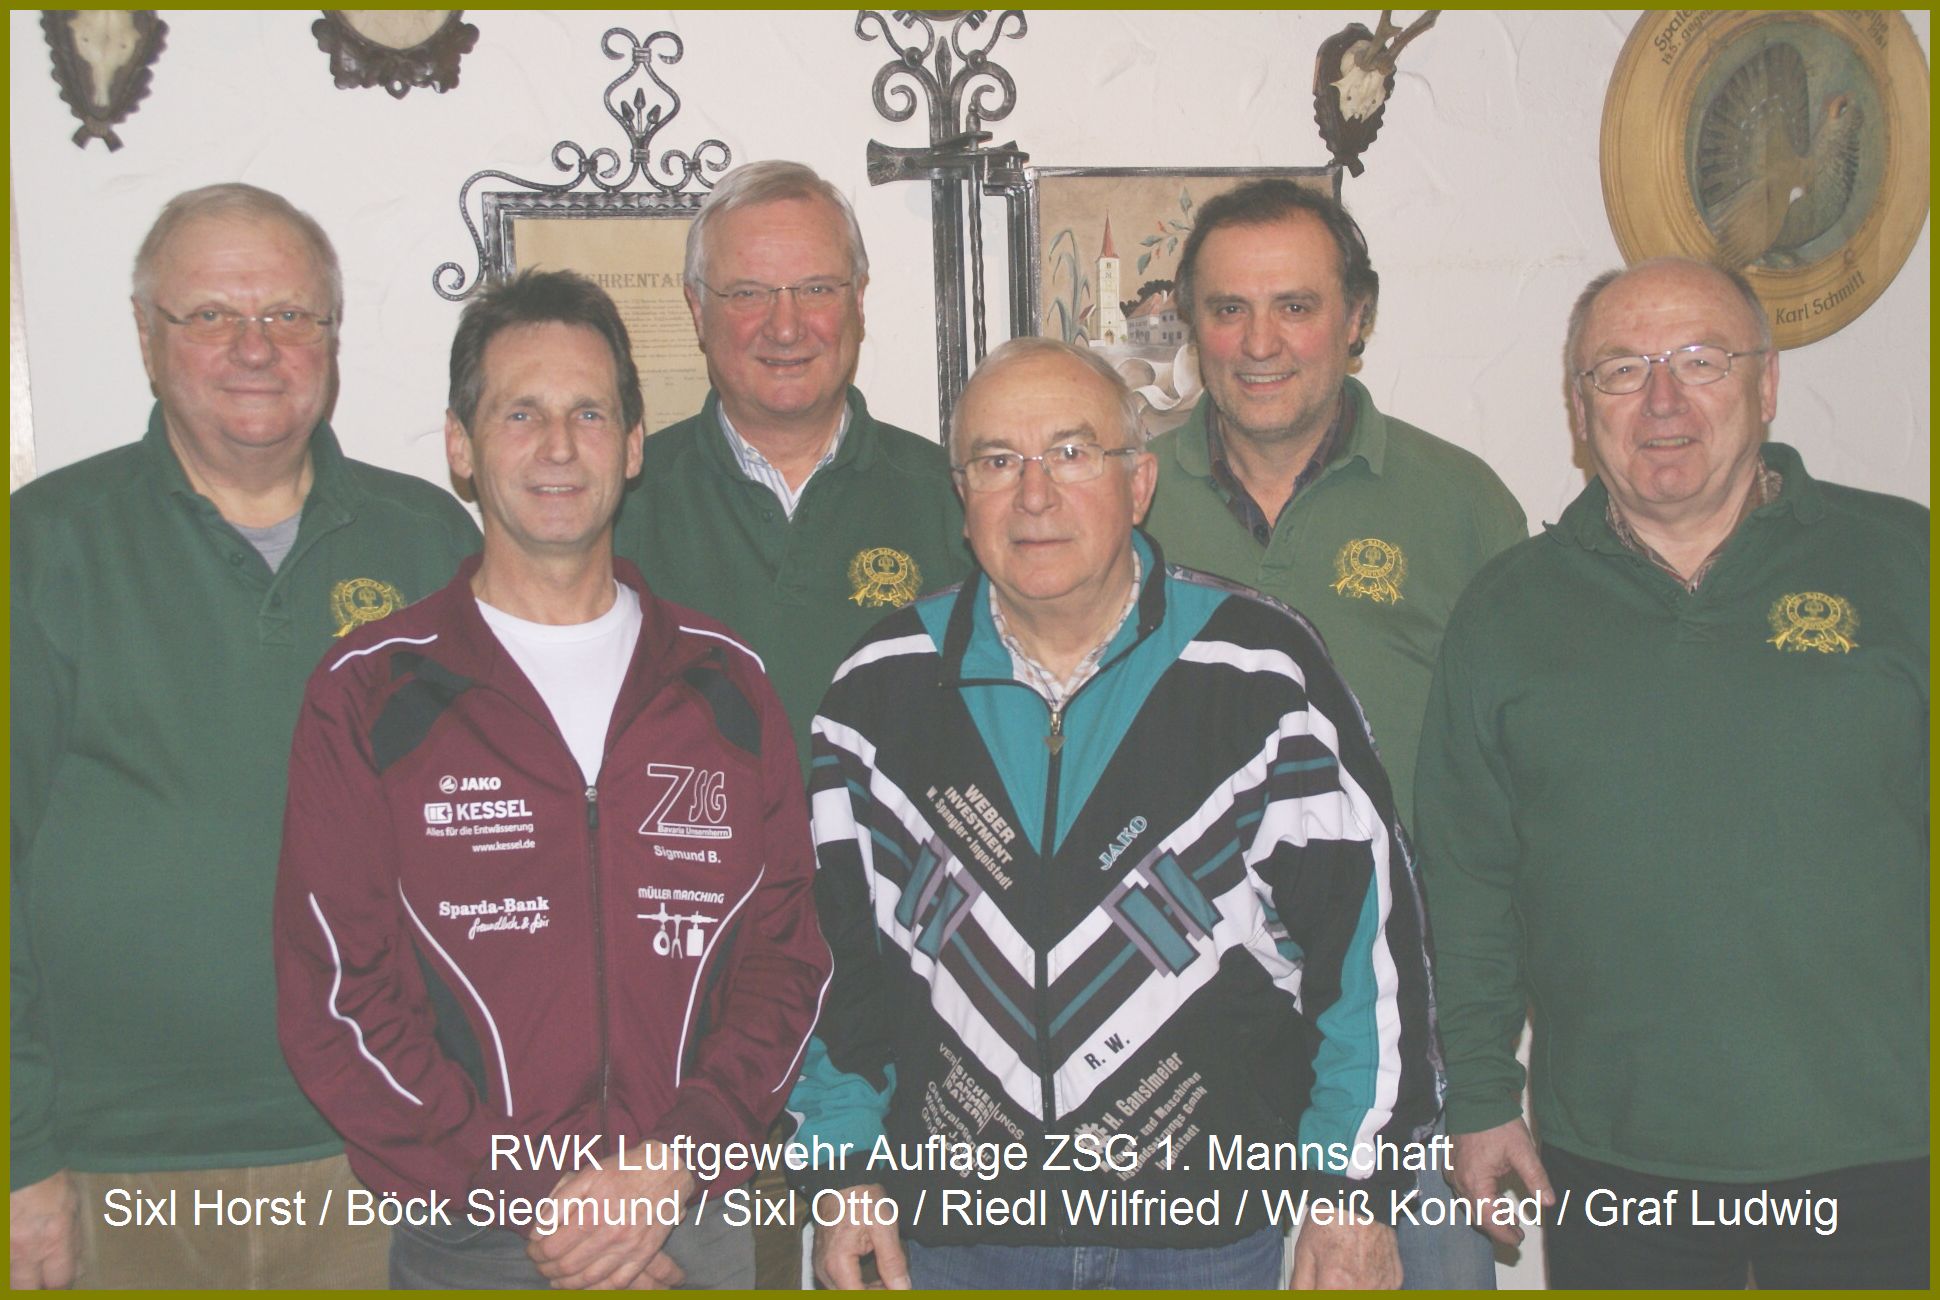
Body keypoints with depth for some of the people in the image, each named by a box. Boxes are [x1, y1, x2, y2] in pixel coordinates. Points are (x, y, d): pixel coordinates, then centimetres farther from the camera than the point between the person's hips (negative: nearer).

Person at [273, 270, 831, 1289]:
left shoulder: (724, 683, 4)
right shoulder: (368, 695, -3)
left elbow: (788, 954, 2)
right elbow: (334, 996, -7)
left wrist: (678, 1159, -12)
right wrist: (525, 1203, -14)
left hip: (698, 1225, 2)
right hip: (467, 1243, -2)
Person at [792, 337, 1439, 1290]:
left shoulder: (1261, 671, -7)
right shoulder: (881, 690, 0)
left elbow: (1369, 937, -5)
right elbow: (827, 944, 8)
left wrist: (1356, 1193, -6)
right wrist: (844, 1168, 5)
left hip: (1215, 1230, -1)